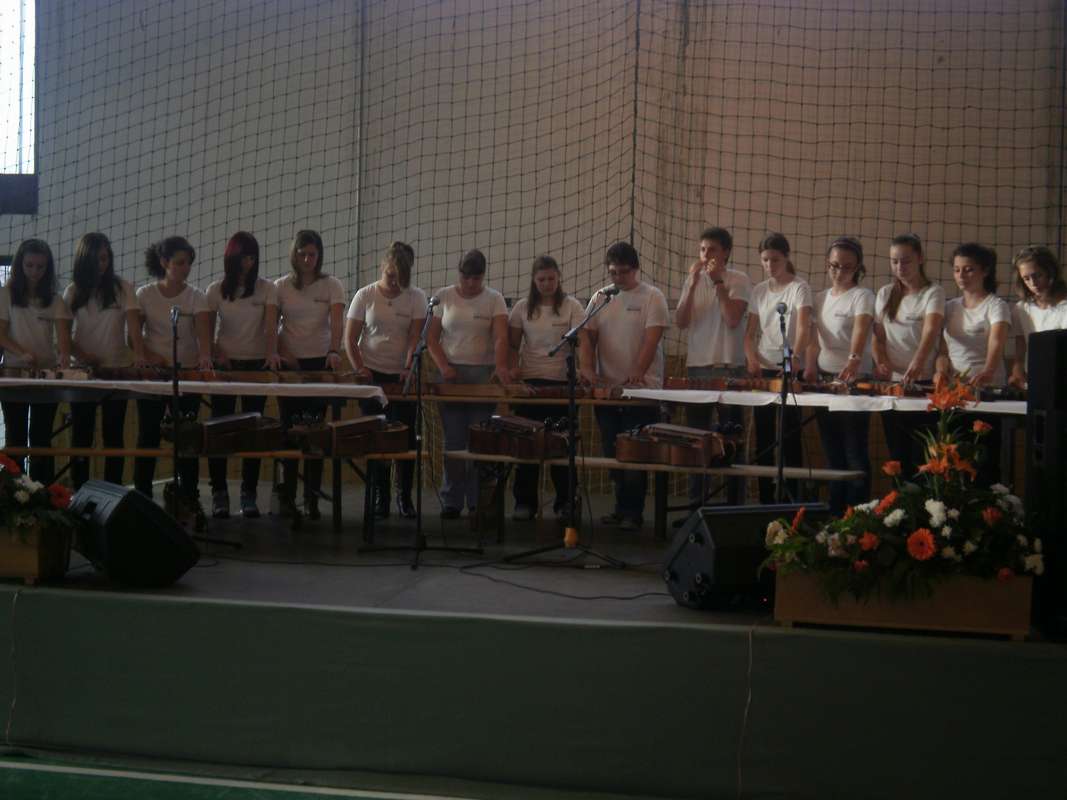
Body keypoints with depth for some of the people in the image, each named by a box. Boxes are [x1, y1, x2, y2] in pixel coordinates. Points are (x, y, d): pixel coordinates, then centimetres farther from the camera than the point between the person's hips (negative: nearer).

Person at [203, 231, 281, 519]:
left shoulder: (267, 288, 1)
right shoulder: (216, 290, 4)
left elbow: (271, 325, -12)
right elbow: (207, 331, 6)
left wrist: (272, 352, -30)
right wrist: (216, 353, -12)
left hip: (256, 365, -1)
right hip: (224, 365, 1)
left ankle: (249, 495, 4)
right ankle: (219, 494, 4)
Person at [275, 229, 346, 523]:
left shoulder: (331, 286, 1)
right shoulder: (281, 287, 6)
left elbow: (336, 322, -13)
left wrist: (333, 351, -30)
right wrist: (282, 353, -11)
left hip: (321, 362, -1)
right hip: (290, 364, 1)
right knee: (289, 429, 0)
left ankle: (312, 499, 5)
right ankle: (287, 497, 5)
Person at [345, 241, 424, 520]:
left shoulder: (416, 297, -1)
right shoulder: (365, 296, -1)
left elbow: (415, 337, -8)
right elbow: (350, 338, 0)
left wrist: (408, 368, -22)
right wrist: (359, 369, -12)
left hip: (402, 375, 0)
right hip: (372, 374, 0)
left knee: (406, 434, 0)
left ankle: (405, 496, 11)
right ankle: (379, 496, 11)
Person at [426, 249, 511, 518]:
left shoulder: (494, 299, 1)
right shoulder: (444, 297, 5)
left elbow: (501, 337, -12)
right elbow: (431, 337, 5)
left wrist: (501, 366, -29)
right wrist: (444, 366, -10)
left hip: (484, 374, -1)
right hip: (451, 374, 1)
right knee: (453, 441, 3)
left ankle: (479, 502, 7)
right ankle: (451, 501, 9)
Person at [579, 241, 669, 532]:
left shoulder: (652, 297, -4)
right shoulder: (600, 298, 10)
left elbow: (652, 338, -14)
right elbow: (587, 336, 6)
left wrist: (637, 373, -27)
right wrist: (588, 368, -11)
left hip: (642, 389, -5)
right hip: (607, 389, 5)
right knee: (612, 452, 11)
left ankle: (632, 513, 2)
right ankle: (622, 507, 21)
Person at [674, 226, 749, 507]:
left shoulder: (738, 280, -3)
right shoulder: (692, 281, 9)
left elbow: (733, 319, -16)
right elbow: (680, 321, -1)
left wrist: (718, 281, -15)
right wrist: (693, 283, -9)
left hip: (728, 367, -4)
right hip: (695, 367, 4)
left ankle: (735, 504, 7)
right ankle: (696, 504, 17)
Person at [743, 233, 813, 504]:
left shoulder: (799, 288, -4)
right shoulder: (759, 291, 11)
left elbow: (803, 326, -18)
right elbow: (750, 332, 9)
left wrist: (796, 357, -36)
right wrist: (751, 357, -11)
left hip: (790, 370, -5)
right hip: (763, 370, 5)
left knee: (789, 436, -5)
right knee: (763, 437, 5)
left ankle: (792, 499, -1)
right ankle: (765, 499, 11)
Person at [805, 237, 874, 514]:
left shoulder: (862, 296, -7)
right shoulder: (820, 298, 12)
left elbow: (861, 330, -24)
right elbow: (814, 338, 6)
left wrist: (853, 360, -43)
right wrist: (810, 366, -13)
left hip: (853, 379, -6)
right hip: (824, 379, 6)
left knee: (855, 453, -5)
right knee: (833, 452, 11)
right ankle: (835, 515, 18)